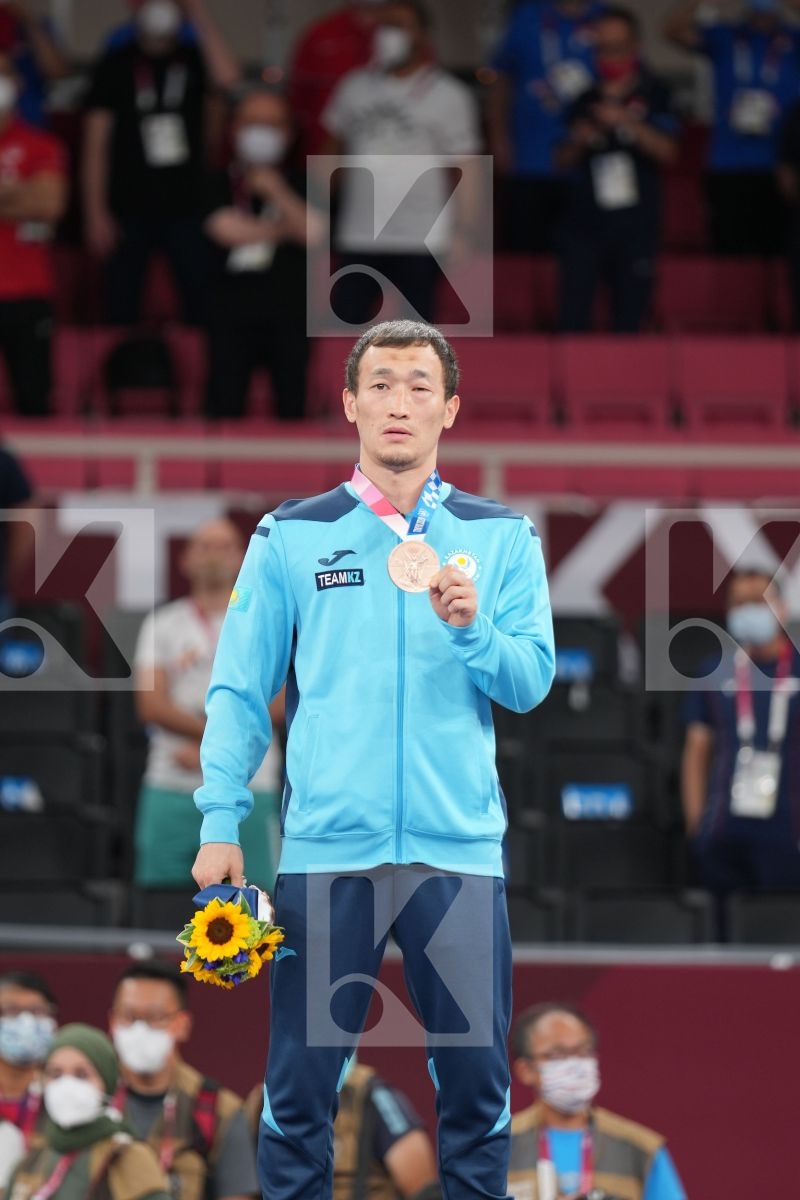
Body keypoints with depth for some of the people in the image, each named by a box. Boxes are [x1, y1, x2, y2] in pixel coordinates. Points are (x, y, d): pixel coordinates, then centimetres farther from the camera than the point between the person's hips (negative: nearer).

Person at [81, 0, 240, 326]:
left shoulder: (193, 60, 6)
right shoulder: (116, 66, 0)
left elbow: (227, 78, -18)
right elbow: (96, 143, -2)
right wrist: (96, 213, -9)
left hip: (186, 208, 1)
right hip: (130, 210, -1)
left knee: (202, 305, -4)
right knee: (121, 310, 1)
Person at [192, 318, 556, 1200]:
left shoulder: (502, 538, 9)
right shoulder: (291, 536, 7)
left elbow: (531, 682, 3)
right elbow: (239, 688, 6)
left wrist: (469, 627, -16)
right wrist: (220, 823, -2)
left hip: (459, 846, 1)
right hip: (324, 849, -1)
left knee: (476, 1081, 2)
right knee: (300, 1085, 1)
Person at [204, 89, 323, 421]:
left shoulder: (296, 185, 7)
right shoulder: (222, 185, 5)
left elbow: (312, 232, -9)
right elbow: (227, 228, -12)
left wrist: (277, 192, -18)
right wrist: (282, 230, -4)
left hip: (289, 315, 1)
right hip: (233, 316, -1)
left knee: (292, 406, -2)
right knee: (225, 406, -6)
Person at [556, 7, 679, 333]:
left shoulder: (653, 97, 5)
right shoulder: (585, 101, 12)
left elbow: (666, 151, -7)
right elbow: (564, 161, 15)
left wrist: (628, 122, -21)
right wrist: (577, 142, -7)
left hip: (635, 223, -2)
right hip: (584, 223, 2)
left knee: (629, 318, -1)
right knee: (573, 318, -6)